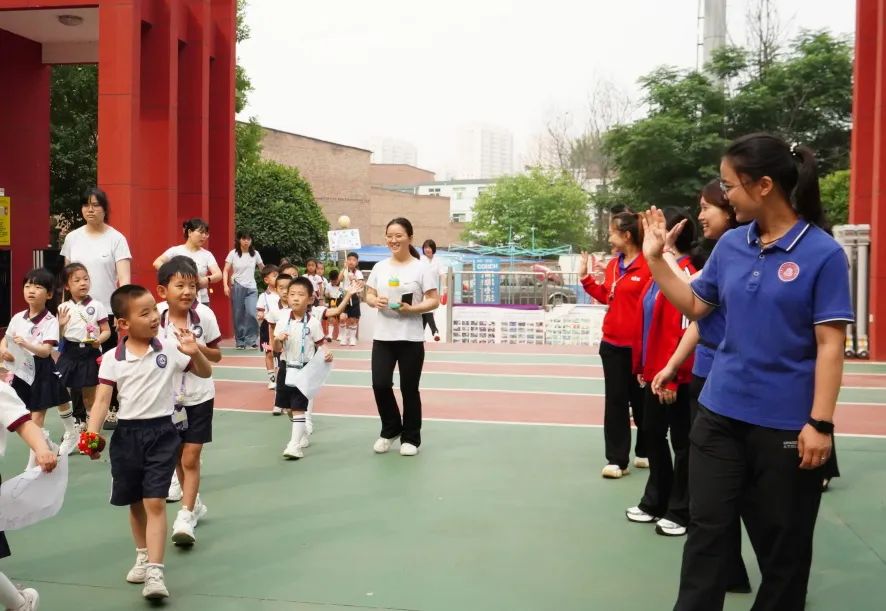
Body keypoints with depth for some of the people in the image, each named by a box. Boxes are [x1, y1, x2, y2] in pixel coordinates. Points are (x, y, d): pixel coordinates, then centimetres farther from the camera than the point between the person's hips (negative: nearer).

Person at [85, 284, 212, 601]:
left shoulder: (171, 349, -5)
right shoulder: (112, 359, -4)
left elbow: (205, 373, 4)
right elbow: (102, 400, -5)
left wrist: (195, 352, -16)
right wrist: (91, 434, -20)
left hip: (162, 431, -2)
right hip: (127, 433, 2)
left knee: (155, 502, -9)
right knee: (135, 503, 16)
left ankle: (155, 571, -7)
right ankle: (143, 556, 37)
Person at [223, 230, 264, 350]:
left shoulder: (255, 254, 4)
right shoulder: (233, 253, -2)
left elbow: (262, 268, 17)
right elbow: (226, 271, -3)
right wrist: (226, 285, -15)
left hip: (251, 288, 1)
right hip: (237, 287, -1)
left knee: (252, 314, -15)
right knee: (238, 316, 3)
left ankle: (251, 340, -2)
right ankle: (240, 342, 13)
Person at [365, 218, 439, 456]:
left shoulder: (422, 268, -4)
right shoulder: (380, 267, 9)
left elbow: (434, 301, -6)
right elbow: (368, 295, 12)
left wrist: (412, 309, -21)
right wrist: (375, 301, -10)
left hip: (411, 339, -3)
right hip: (383, 337, 3)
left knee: (409, 389, 4)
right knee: (380, 385, -2)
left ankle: (411, 438, 21)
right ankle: (390, 430, 23)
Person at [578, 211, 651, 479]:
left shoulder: (648, 265, -15)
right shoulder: (612, 265, 7)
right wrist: (585, 277, 9)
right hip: (612, 344, 6)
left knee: (641, 400, 11)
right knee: (615, 401, 6)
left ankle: (645, 452, 31)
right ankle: (617, 460, 10)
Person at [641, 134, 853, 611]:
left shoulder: (823, 252, -12)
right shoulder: (731, 244, 3)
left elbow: (830, 344, -13)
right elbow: (695, 305, 15)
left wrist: (820, 422, -17)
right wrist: (656, 258, 5)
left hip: (787, 424, -4)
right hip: (720, 413, 5)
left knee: (783, 543, 13)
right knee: (706, 529, 10)